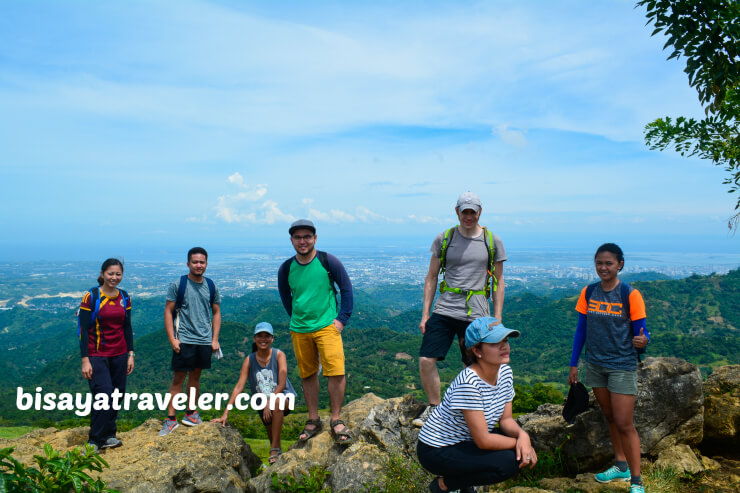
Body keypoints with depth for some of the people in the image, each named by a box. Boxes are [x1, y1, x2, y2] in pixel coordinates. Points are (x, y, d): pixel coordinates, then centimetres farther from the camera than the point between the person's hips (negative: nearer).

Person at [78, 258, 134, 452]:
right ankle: (94, 441, 2)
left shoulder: (124, 297, 7)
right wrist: (85, 360, -12)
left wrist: (130, 354, 10)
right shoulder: (91, 297, -8)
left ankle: (108, 435, 22)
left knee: (117, 395, 6)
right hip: (97, 355, -5)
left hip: (119, 355, 5)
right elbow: (83, 329, -8)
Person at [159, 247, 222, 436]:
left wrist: (215, 339, 6)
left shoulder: (211, 287, 7)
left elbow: (216, 313, 13)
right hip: (184, 340, -3)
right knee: (179, 378, -2)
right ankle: (171, 418, 6)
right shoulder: (178, 285, -4)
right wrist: (172, 338, -10)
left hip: (204, 340, 4)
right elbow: (168, 312, -3)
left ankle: (191, 412, 26)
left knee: (195, 376, 14)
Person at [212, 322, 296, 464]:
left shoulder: (279, 355, -10)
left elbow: (282, 384, -15)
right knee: (272, 436, 3)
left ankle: (275, 449, -25)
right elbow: (239, 386, -9)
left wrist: (269, 403, -26)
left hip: (284, 397, -3)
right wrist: (225, 413, -16)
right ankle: (277, 450, 39)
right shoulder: (249, 360, -5)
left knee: (276, 402, -36)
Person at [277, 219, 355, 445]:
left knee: (336, 372, -11)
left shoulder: (328, 261, -6)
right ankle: (313, 420, 25)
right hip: (299, 330, 3)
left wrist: (342, 318, -4)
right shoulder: (286, 269, 1)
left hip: (327, 326, -3)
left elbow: (346, 288, 2)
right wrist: (297, 319, 14)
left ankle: (336, 420, 5)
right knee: (307, 375, 11)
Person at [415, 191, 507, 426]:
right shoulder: (444, 238, 5)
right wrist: (425, 314, 4)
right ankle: (433, 408, 16)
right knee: (426, 360, -6)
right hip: (444, 309, 1)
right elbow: (431, 278, 9)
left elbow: (498, 282, 8)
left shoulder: (492, 241, 4)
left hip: (476, 314, 0)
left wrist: (497, 319, 3)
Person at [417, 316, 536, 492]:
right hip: (436, 451, -8)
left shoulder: (505, 372, -5)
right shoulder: (469, 382, -31)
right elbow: (483, 441, -28)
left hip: (466, 439, 8)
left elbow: (506, 419, 1)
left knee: (524, 454, -8)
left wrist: (522, 434, -19)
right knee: (508, 462, -23)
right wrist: (517, 442, -16)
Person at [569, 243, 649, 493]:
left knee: (624, 423, -4)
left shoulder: (630, 295, -11)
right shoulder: (588, 293, 1)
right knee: (610, 417, 16)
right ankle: (621, 466, 33)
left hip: (622, 365, -5)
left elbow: (641, 333, -8)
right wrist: (573, 364, 7)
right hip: (595, 364, 5)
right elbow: (581, 330, 7)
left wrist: (642, 341, -32)